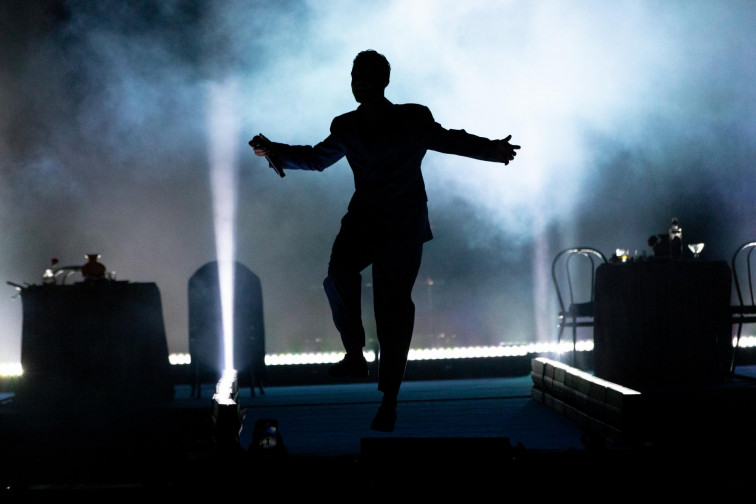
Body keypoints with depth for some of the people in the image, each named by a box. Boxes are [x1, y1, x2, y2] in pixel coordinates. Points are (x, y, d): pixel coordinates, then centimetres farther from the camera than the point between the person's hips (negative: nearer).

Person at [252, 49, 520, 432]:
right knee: (339, 272, -28)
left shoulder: (414, 120, -6)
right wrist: (274, 152, 7)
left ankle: (389, 400, 6)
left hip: (403, 229, -3)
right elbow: (316, 159, 17)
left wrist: (491, 149, 2)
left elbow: (448, 140, 8)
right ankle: (354, 355, -13)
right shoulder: (346, 128, 5)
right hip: (363, 220, 3)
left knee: (393, 309, -3)